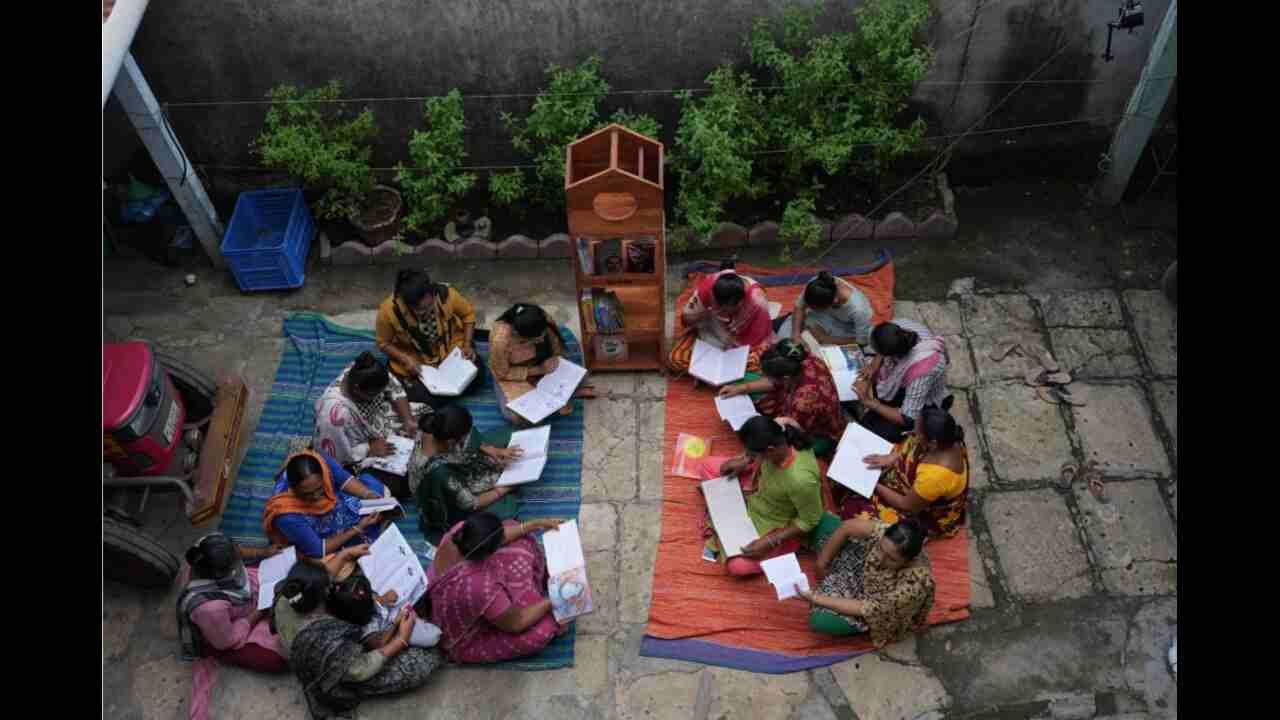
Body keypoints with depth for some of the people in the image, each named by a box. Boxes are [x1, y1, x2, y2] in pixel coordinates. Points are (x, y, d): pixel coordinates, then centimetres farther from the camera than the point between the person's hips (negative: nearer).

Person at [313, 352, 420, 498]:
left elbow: (395, 389, -5)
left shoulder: (363, 373, -23)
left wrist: (408, 419, -16)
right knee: (400, 485, -18)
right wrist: (370, 449, -26)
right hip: (359, 460, -7)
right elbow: (334, 455, -29)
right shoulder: (337, 412, -40)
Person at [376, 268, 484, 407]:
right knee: (425, 399, -19)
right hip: (416, 362, -2)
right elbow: (384, 343, -10)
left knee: (476, 376, -17)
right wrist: (406, 360, -25)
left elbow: (468, 313, -5)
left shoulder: (446, 294, -27)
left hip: (451, 348, 2)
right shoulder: (389, 310, -30)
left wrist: (467, 344, -14)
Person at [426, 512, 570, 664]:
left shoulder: (459, 531, -26)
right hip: (465, 643, -7)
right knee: (543, 628, -13)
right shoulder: (478, 587, -45)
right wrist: (550, 603, -15)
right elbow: (516, 623, -27)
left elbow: (495, 534, -2)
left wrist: (535, 524, -1)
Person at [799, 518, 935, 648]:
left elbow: (865, 610, -33)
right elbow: (847, 527, -17)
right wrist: (822, 564, -12)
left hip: (881, 612, -4)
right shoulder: (888, 535, -33)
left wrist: (815, 598, -31)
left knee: (821, 619, -22)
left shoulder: (913, 584, -43)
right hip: (865, 573, 5)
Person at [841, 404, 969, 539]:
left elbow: (908, 506, -27)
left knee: (854, 509, -2)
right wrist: (892, 457, -11)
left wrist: (875, 486, -15)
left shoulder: (936, 476, -45)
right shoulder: (947, 438, -23)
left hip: (928, 518, -7)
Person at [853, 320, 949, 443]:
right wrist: (874, 365, -14)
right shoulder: (900, 327, -26)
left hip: (921, 405, -7)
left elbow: (906, 419, -33)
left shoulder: (921, 372, -43)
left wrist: (869, 402, -28)